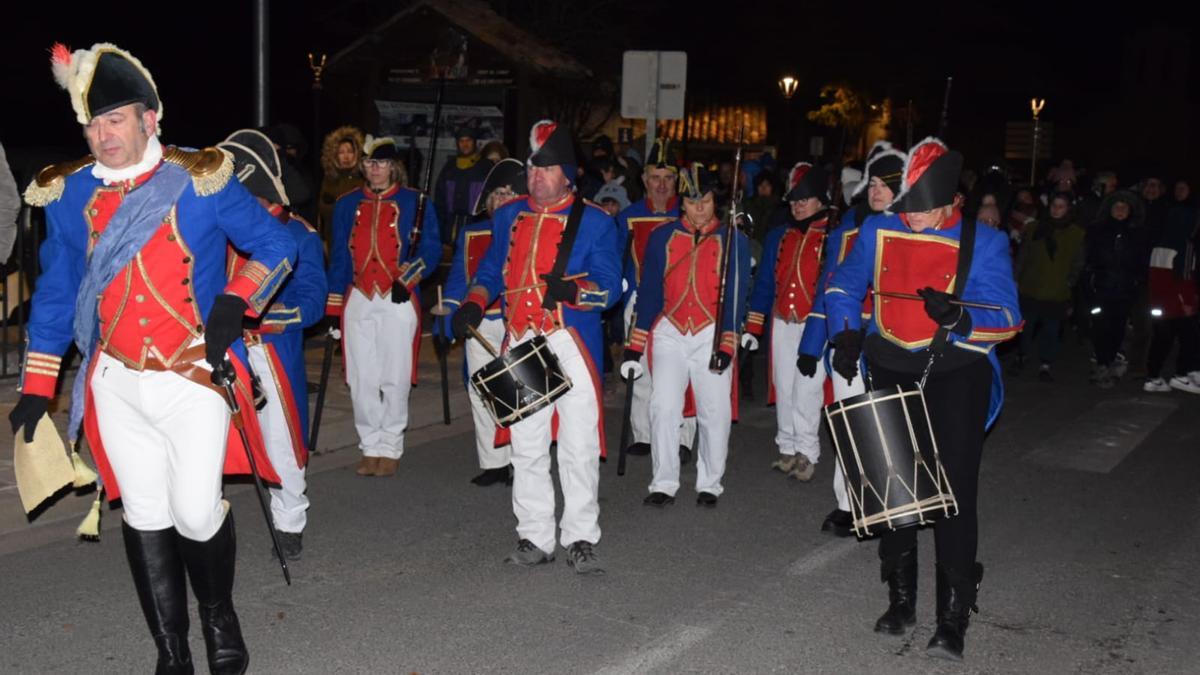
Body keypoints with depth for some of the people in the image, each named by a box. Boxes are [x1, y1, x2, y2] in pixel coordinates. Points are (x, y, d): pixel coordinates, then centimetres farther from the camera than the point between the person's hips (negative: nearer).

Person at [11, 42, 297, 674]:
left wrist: (236, 300, -15)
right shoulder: (68, 194, 4)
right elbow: (56, 292, 12)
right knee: (144, 516, 7)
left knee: (196, 511, -7)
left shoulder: (200, 180, -6)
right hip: (116, 383, 3)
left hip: (195, 376, -3)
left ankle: (220, 613, 24)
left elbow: (275, 245, 0)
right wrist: (36, 384, 12)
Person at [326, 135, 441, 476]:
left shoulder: (415, 202, 3)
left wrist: (407, 280, -14)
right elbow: (338, 257, 15)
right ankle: (370, 447, 15)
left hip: (398, 301, -3)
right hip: (358, 301, 3)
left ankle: (390, 448, 11)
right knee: (361, 379, 3)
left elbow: (431, 249, 1)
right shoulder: (346, 205, 13)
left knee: (395, 378, -1)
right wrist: (333, 308, 11)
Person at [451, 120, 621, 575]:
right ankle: (535, 537, 19)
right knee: (526, 446, 9)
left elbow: (609, 286, -5)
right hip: (520, 344, 4)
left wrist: (573, 291, -24)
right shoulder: (508, 217, 13)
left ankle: (580, 539, 8)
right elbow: (491, 271, 20)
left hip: (572, 345, -4)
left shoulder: (594, 222, 0)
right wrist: (473, 303, 2)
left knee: (579, 445, -4)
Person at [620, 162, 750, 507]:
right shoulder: (662, 236, 5)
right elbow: (648, 291, 6)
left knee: (715, 412, 1)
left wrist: (726, 345, -12)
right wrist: (634, 347, 2)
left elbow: (735, 295, -2)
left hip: (712, 335, -1)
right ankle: (664, 484, 6)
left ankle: (710, 484, 16)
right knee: (663, 408, -5)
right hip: (670, 333, 1)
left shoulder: (733, 240, 1)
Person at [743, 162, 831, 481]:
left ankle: (807, 451, 3)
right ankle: (787, 448, 20)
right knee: (784, 387, 9)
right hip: (782, 323, 5)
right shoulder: (779, 236, 13)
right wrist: (753, 327, 10)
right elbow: (764, 281, 14)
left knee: (807, 388, -7)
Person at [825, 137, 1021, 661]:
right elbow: (843, 286, 11)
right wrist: (846, 334, -6)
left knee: (955, 490, -7)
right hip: (890, 371, 4)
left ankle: (953, 619, 4)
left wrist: (959, 318, -30)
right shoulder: (878, 231, 1)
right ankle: (901, 598, 27)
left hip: (957, 372, -3)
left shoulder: (984, 243, -8)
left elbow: (1007, 318, -11)